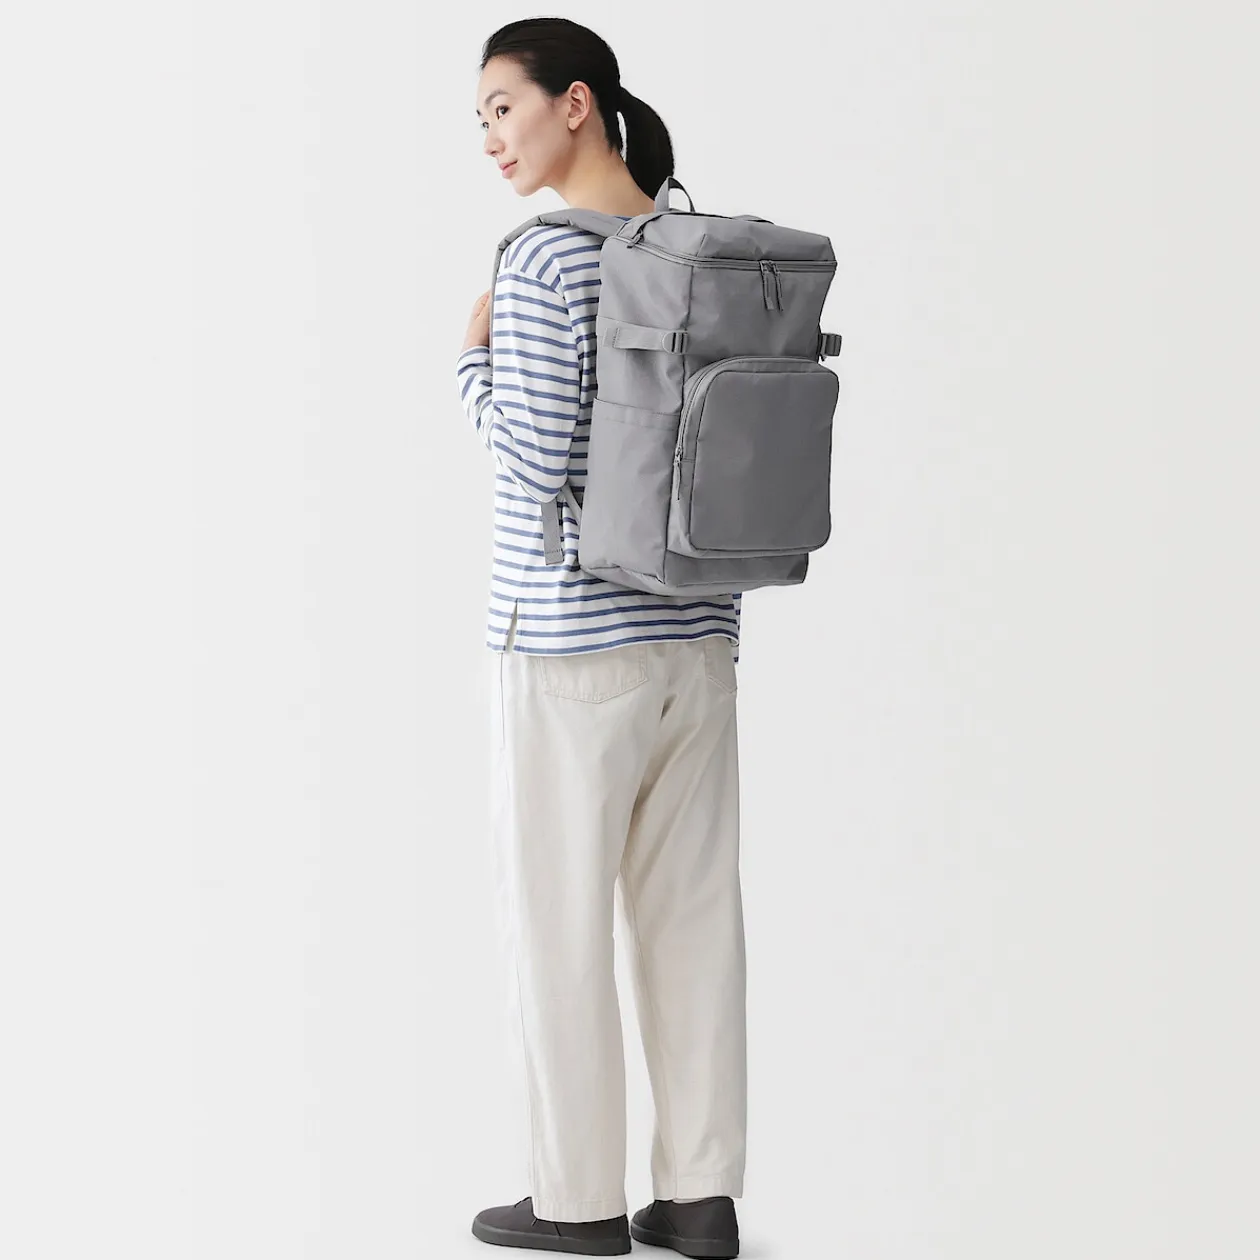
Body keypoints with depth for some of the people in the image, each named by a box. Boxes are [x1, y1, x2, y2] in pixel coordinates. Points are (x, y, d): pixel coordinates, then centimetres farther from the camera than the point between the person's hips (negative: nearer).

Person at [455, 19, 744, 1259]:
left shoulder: (547, 258, -14)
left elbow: (534, 459, -17)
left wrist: (475, 360, -2)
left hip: (570, 637, -7)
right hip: (698, 631, 7)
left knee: (555, 912, 4)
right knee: (692, 909, 9)